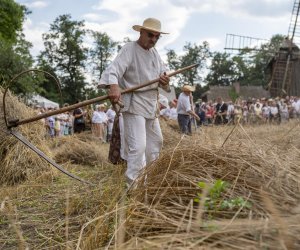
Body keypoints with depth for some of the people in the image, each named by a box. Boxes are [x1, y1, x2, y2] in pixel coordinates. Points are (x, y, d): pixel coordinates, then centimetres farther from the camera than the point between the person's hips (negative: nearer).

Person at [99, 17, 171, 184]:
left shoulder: (154, 53, 12)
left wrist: (165, 81, -8)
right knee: (138, 146, -17)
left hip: (151, 104, 9)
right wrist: (113, 85, -50)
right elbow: (113, 70, -28)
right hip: (133, 104, -9)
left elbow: (163, 73, 18)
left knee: (156, 141, 21)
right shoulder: (129, 49, -14)